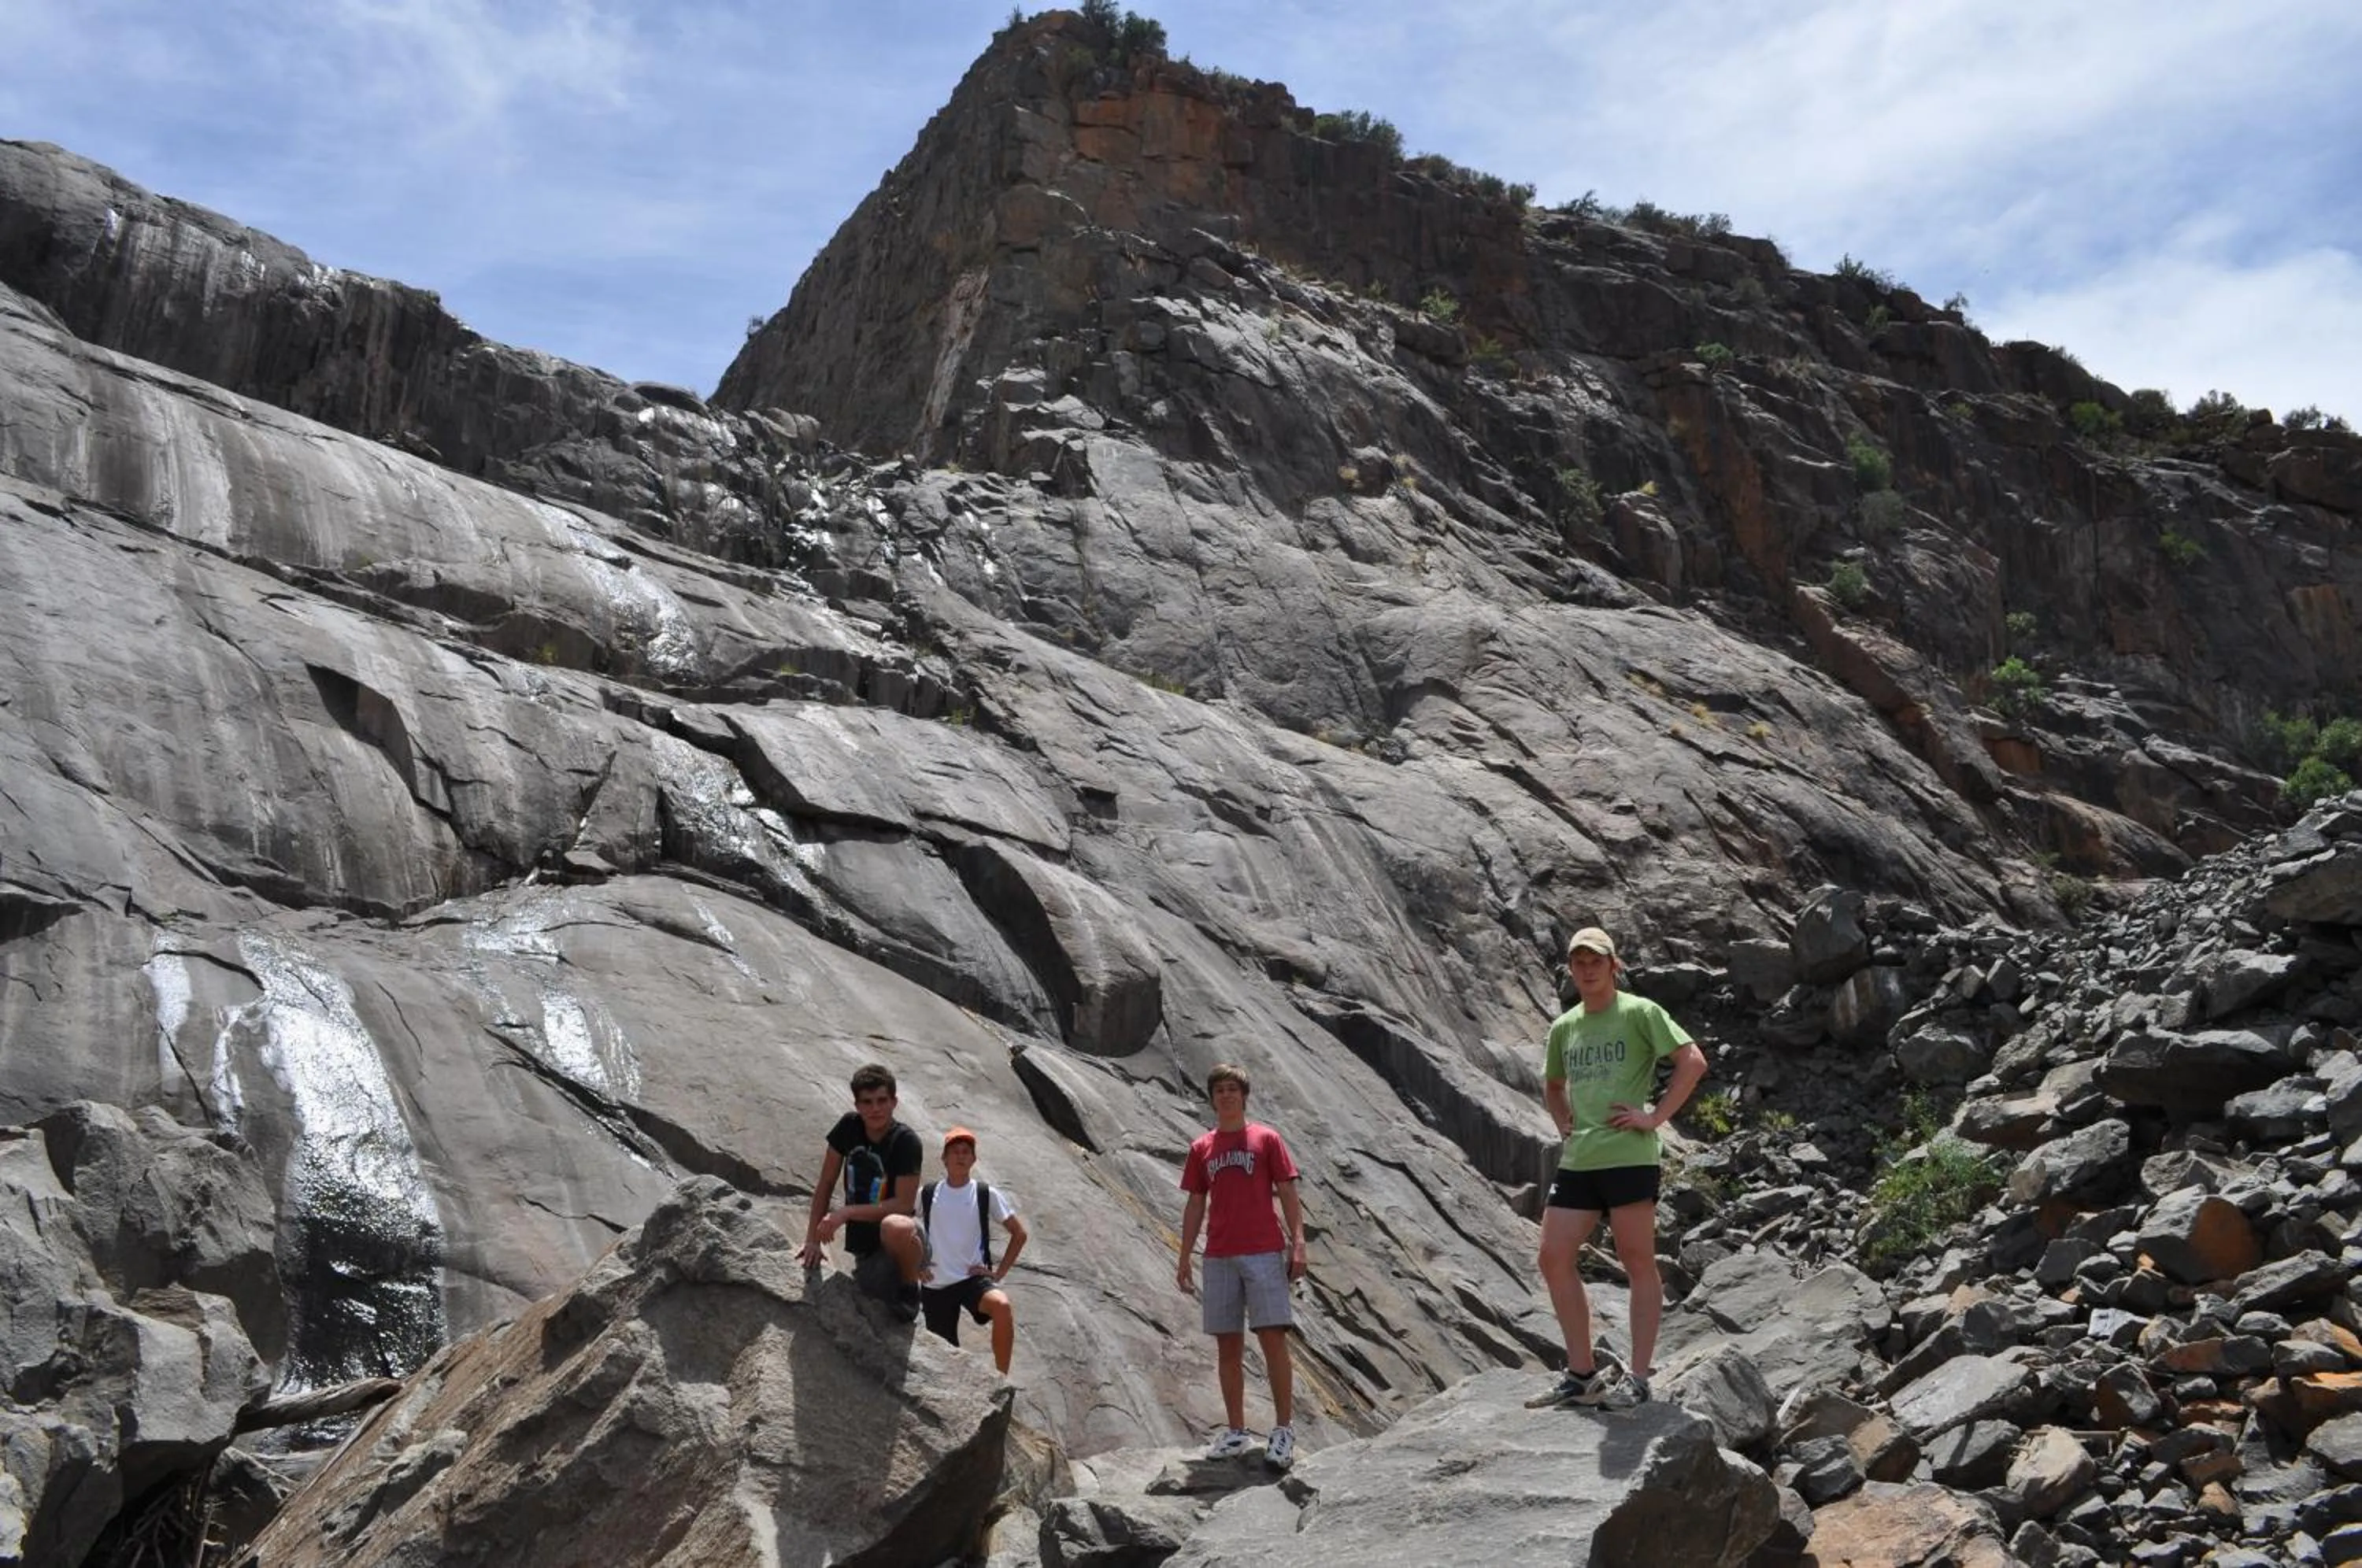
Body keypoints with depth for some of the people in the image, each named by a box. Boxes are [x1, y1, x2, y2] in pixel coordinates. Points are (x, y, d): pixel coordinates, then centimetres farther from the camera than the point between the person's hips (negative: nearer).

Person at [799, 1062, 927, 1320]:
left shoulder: (907, 1142, -16)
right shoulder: (849, 1127, -2)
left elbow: (904, 1205, -19)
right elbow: (825, 1184, 3)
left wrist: (846, 1212, -21)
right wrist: (813, 1239, -2)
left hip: (901, 1242, -5)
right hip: (865, 1249, 5)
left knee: (895, 1228, -39)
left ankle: (910, 1289, -9)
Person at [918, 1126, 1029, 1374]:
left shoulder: (986, 1194, 1)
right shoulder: (926, 1195, 3)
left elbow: (1019, 1234, 7)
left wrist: (1000, 1271, 0)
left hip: (974, 1277, -2)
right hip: (935, 1286, 2)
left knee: (1002, 1305, -32)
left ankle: (1001, 1379, -24)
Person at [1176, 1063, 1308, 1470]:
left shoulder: (1266, 1139, 4)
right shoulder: (1201, 1148, 12)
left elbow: (1287, 1194, 1)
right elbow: (1195, 1206, 14)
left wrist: (1298, 1243, -9)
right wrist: (1184, 1261, 11)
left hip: (1265, 1253, -3)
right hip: (1219, 1258, 3)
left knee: (1273, 1338, -8)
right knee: (1227, 1345, 6)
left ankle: (1284, 1429, -3)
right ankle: (1236, 1432, 14)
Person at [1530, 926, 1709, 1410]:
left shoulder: (1639, 1012, -2)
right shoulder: (1563, 1027, 15)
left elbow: (1693, 1061, -8)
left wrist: (1655, 1117, -12)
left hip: (1627, 1155, -7)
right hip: (1577, 1160, 7)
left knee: (1639, 1264, 1)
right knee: (1554, 1259, 3)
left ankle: (1637, 1379, 8)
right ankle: (1583, 1374, 13)